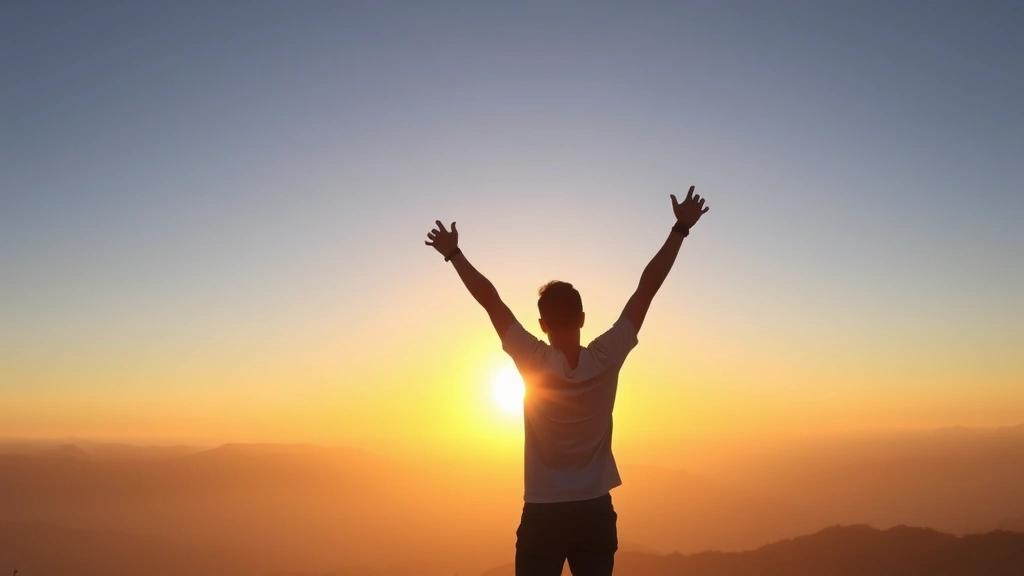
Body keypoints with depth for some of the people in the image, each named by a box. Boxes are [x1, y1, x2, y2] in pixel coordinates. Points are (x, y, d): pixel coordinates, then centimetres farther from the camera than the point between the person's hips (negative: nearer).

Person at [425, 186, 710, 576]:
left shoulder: (534, 362, -13)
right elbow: (647, 288, -7)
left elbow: (491, 300, -7)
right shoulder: (606, 359, -10)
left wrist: (453, 254, 3)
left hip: (543, 516, -2)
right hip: (595, 513, 2)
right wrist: (681, 229, -2)